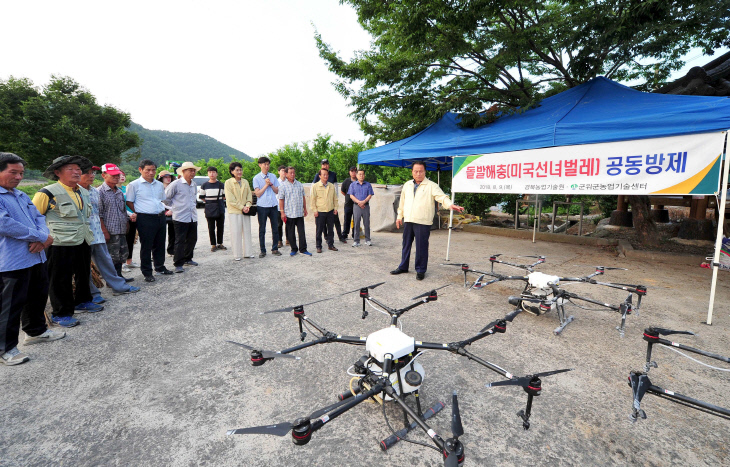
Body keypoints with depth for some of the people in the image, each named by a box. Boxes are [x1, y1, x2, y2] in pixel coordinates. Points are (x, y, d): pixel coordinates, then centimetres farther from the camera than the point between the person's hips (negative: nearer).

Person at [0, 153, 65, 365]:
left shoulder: (22, 195, 16)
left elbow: (38, 217, 13)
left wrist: (42, 238, -7)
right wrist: (41, 237, -15)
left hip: (36, 257, 9)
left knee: (38, 295, 19)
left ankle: (36, 331, 37)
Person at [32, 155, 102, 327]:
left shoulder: (83, 192, 11)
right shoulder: (48, 193, -12)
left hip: (83, 242, 7)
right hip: (61, 245, -7)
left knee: (84, 274, 20)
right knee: (61, 280, 3)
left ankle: (82, 301, 38)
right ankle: (61, 313, 16)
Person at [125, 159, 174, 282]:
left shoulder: (159, 185, 14)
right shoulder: (134, 185, -3)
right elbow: (129, 202, -1)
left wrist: (162, 211, 12)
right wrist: (139, 213, -7)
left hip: (160, 217, 6)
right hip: (145, 219, -6)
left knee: (160, 244, 14)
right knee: (146, 246, 1)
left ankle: (160, 267, 30)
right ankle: (147, 272, 11)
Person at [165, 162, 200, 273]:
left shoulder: (194, 185, 12)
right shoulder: (176, 184, -9)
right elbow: (166, 198, -3)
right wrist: (174, 207, 3)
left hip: (193, 217, 7)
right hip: (180, 218, -7)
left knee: (192, 240, 13)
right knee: (180, 242, -3)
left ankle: (187, 259, 29)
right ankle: (178, 264, 4)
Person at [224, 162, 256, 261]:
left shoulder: (245, 181, 11)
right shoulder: (228, 182, -4)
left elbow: (249, 195, 10)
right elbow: (230, 199, -10)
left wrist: (247, 206, -7)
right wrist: (242, 207, -15)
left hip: (246, 211, 5)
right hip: (234, 211, -5)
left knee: (247, 231, 9)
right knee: (236, 233, -1)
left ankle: (248, 253, 19)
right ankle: (237, 255, 7)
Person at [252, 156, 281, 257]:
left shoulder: (273, 176, 9)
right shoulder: (256, 178, -2)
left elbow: (277, 191, 7)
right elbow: (258, 193, -7)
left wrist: (271, 184, -8)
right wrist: (266, 185, -9)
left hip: (273, 205, 3)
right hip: (262, 206, -3)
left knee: (275, 228, 7)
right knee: (262, 229, 5)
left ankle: (275, 249, 19)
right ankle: (262, 250, 14)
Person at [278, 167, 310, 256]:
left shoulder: (299, 184, 10)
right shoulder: (283, 186, -1)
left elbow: (303, 197, 16)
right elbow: (281, 200, -3)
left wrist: (305, 209, 14)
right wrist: (282, 212, -8)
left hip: (300, 213, 3)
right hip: (289, 214, -3)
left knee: (301, 232, 4)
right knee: (291, 233, 6)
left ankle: (303, 249, 13)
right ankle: (294, 249, 19)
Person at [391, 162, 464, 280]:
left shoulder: (431, 186, -3)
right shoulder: (407, 185, 14)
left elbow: (441, 197, -17)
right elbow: (402, 201, 22)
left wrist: (450, 205, -35)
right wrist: (399, 216, 22)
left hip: (422, 222, -5)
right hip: (408, 220, 5)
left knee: (421, 247, 0)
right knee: (406, 244, 14)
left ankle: (420, 270, 14)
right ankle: (403, 267, 28)